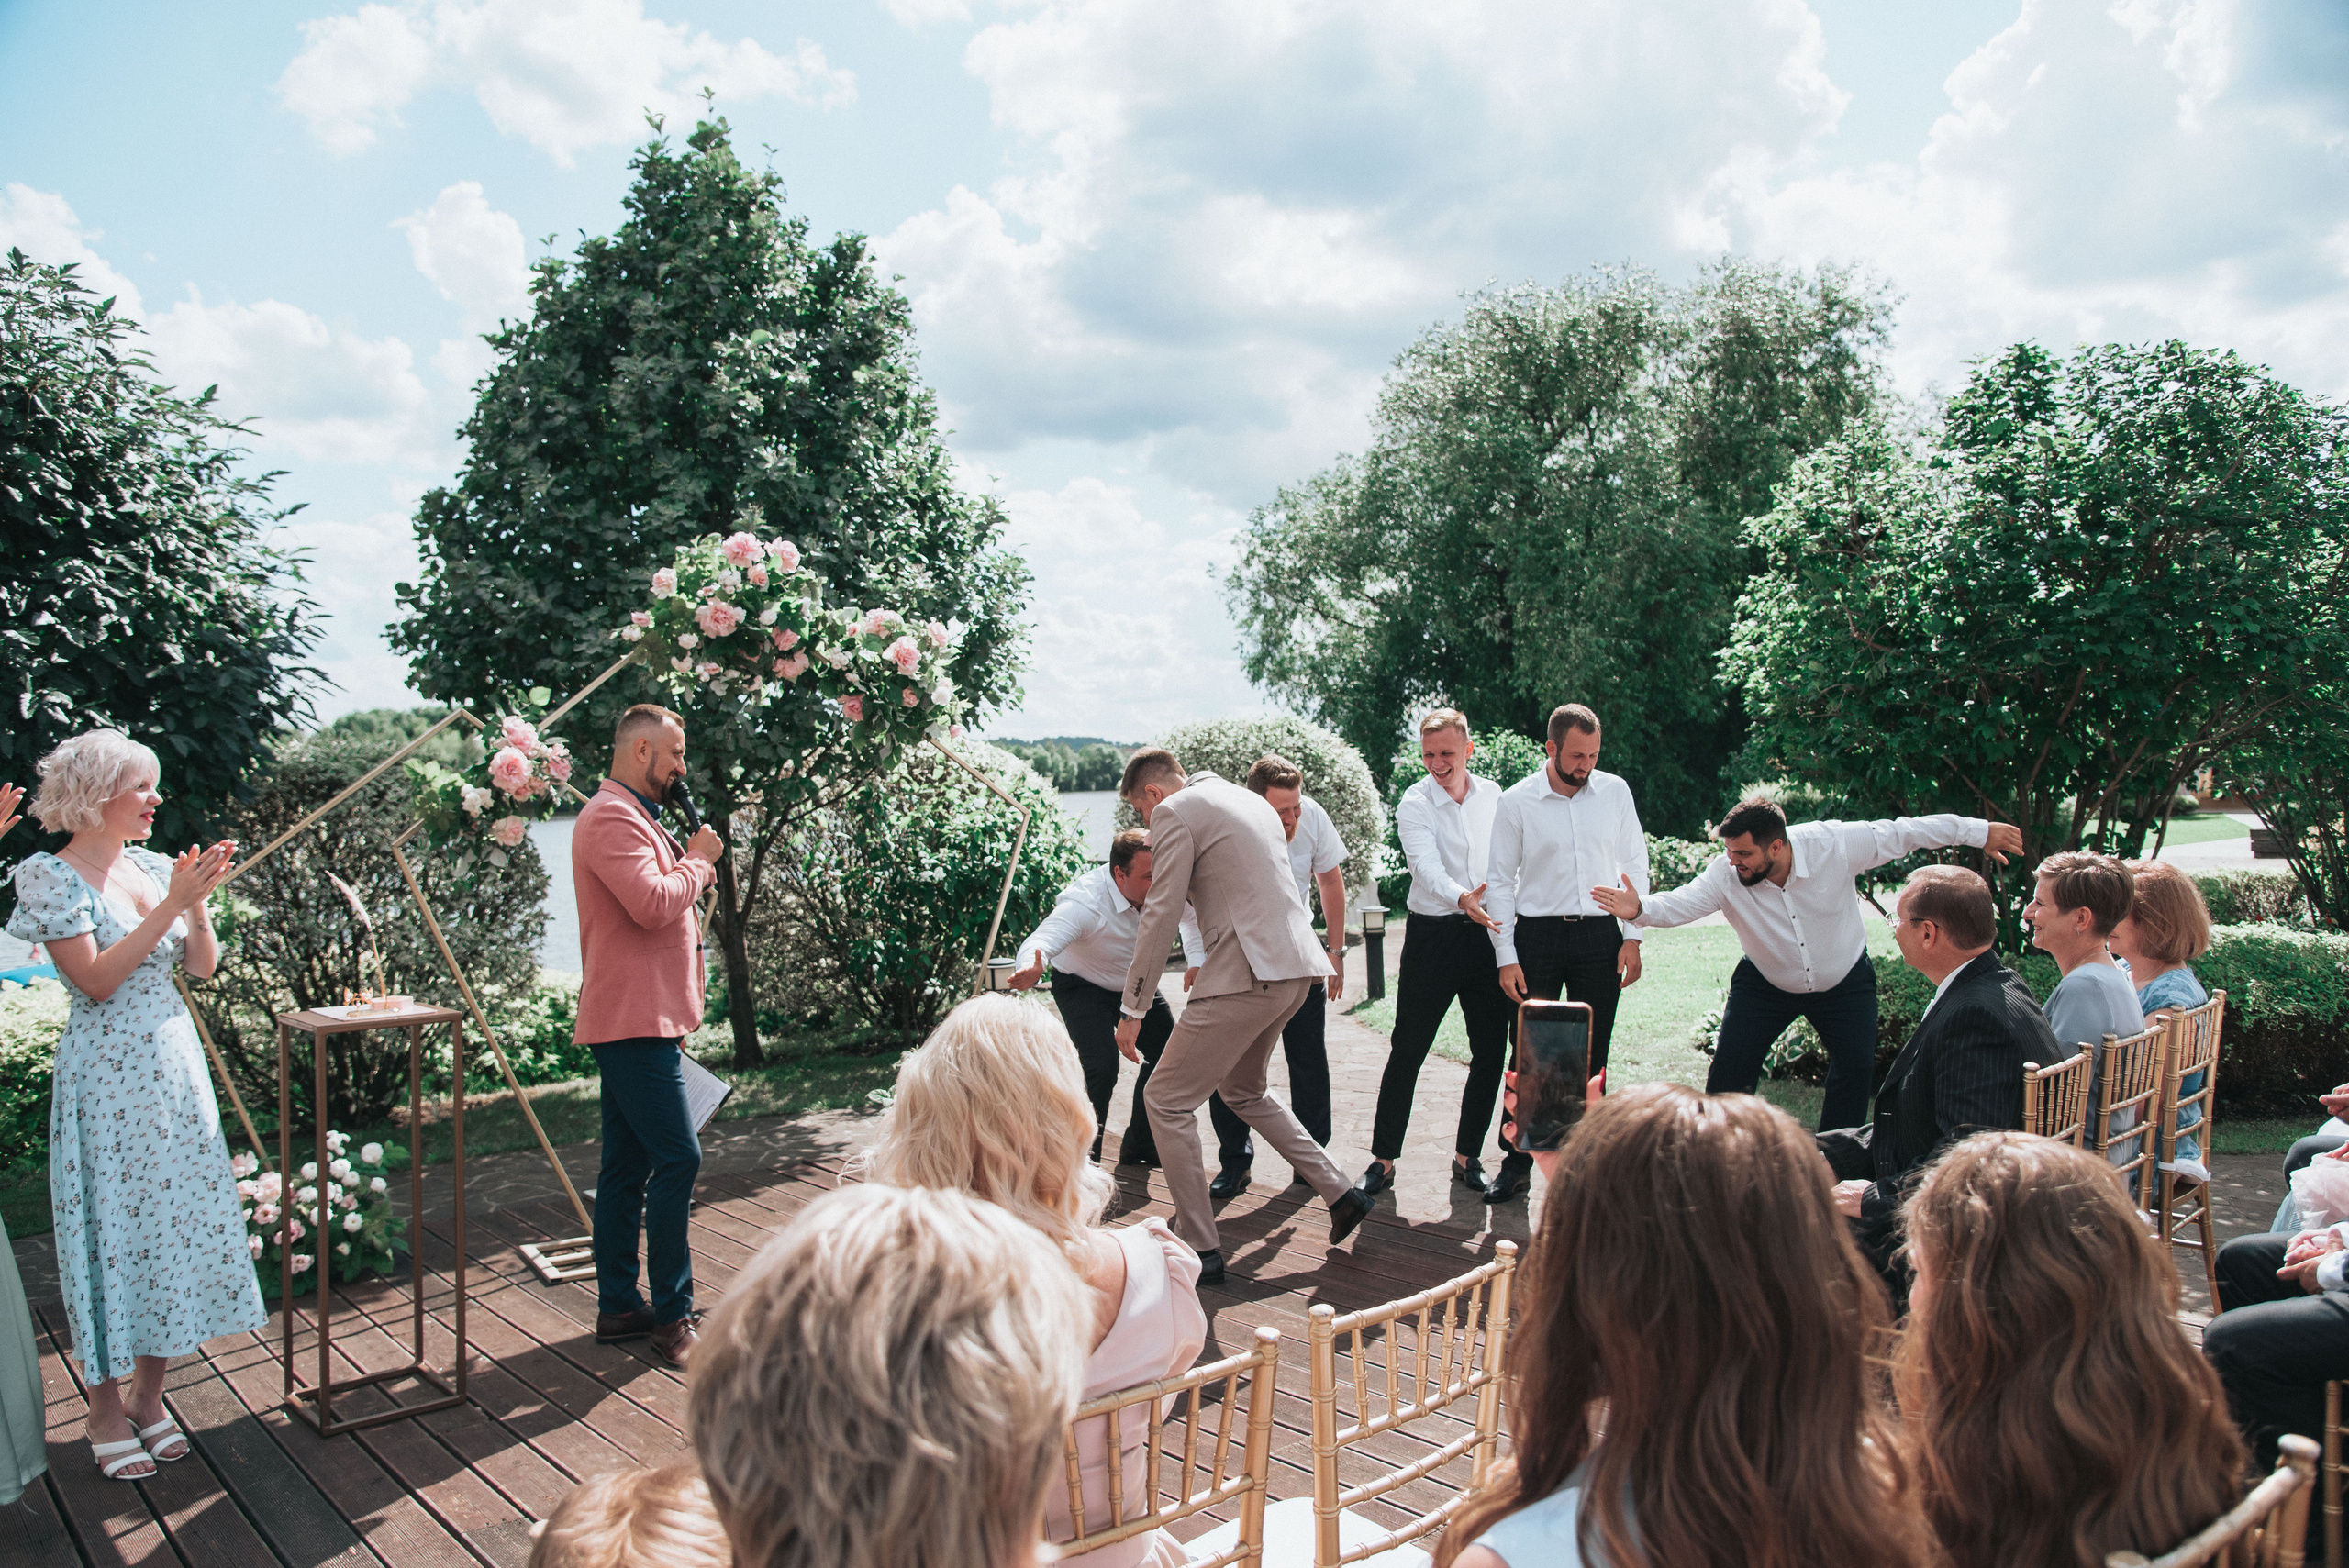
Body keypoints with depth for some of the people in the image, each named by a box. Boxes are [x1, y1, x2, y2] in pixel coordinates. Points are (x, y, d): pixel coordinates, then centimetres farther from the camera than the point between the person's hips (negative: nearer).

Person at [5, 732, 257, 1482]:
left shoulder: (152, 865, 8)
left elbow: (203, 966, 7)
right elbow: (95, 979, -17)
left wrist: (198, 901, -9)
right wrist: (171, 903, -19)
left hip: (174, 1063, 6)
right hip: (106, 1076, -6)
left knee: (175, 1221, 9)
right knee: (112, 1229, 2)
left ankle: (149, 1394, 22)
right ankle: (105, 1408, 18)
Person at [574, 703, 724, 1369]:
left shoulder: (633, 816, 22)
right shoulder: (611, 817, -14)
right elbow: (652, 902, -25)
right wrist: (698, 860, -12)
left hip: (641, 1019, 11)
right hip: (634, 1019, -11)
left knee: (627, 1165, 13)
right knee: (677, 1158, -10)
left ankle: (619, 1307, 20)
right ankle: (672, 1315, -4)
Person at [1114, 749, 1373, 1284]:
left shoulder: (1175, 811, -4)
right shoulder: (1252, 801, 22)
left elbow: (1162, 914, -10)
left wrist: (1132, 1009, -7)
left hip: (1248, 974, -9)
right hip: (1296, 965, 9)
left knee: (1166, 1101, 1)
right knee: (1242, 1091, 27)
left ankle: (1199, 1250, 4)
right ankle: (1341, 1194, 24)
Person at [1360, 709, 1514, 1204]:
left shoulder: (1492, 795, 6)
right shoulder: (1414, 803, -8)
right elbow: (1426, 865, -25)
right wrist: (1462, 899, -43)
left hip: (1487, 935, 4)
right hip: (1433, 936, -4)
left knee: (1491, 1051, 7)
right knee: (1407, 1051, 0)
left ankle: (1468, 1156, 21)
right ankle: (1383, 1159, 11)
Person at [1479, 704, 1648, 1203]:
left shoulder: (1615, 792, 4)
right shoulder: (1516, 801, -3)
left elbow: (1635, 866, 9)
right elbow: (1501, 882, 0)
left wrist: (1633, 936, 1)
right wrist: (1506, 958, -5)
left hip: (1600, 935, 2)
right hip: (1538, 935, -2)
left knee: (1592, 1058, 6)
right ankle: (1516, 1163, 12)